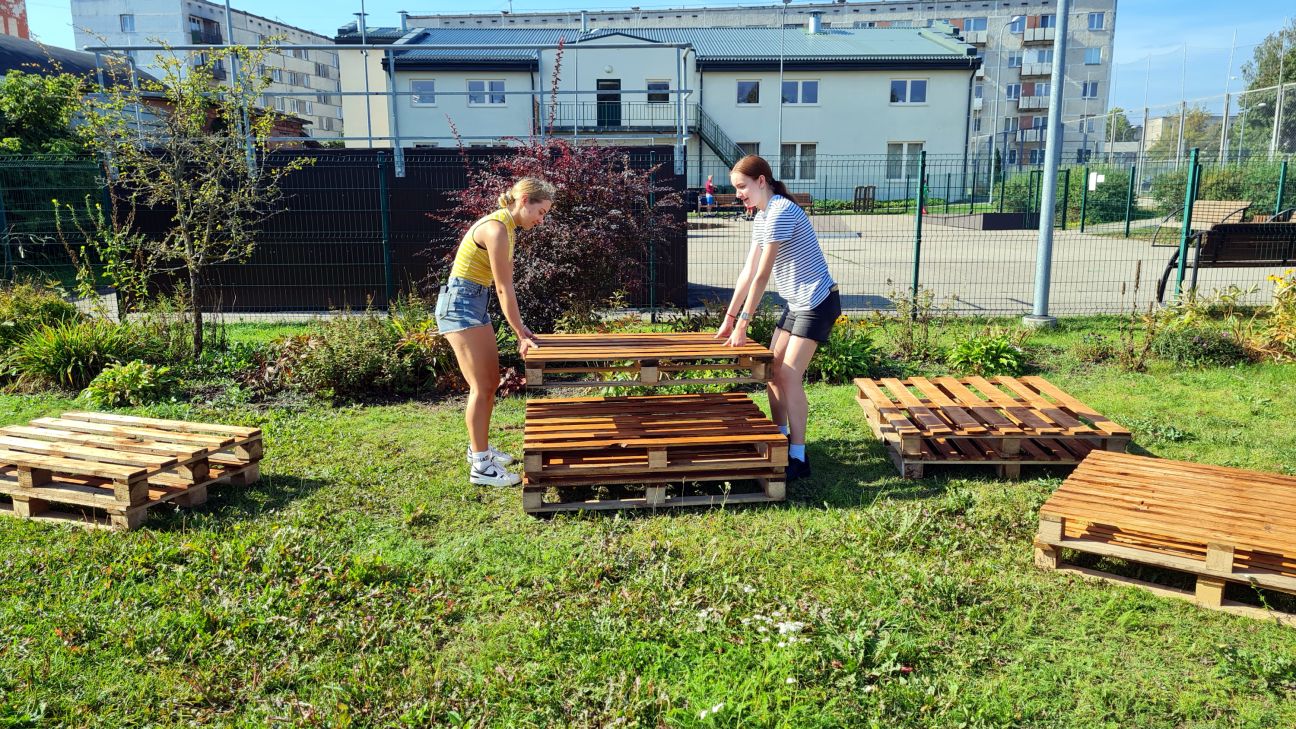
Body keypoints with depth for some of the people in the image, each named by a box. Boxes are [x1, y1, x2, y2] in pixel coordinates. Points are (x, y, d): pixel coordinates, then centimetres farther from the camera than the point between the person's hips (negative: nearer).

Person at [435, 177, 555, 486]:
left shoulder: (507, 227, 11)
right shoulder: (497, 229, -20)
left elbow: (504, 286, 13)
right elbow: (504, 289, -20)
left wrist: (522, 328, 10)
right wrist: (522, 335, -15)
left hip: (475, 304, 10)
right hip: (460, 304, -10)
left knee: (491, 381, 15)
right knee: (481, 386, -8)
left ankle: (480, 447, 30)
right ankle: (480, 466, -1)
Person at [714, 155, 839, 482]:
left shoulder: (781, 213, -21)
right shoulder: (761, 218, 9)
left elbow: (762, 275, -22)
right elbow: (748, 271, 10)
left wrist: (742, 324, -19)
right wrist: (729, 318, 9)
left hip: (817, 302, -10)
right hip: (797, 304, 10)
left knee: (789, 376, -12)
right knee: (772, 370, 10)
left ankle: (798, 458, -5)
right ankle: (781, 436, 24)